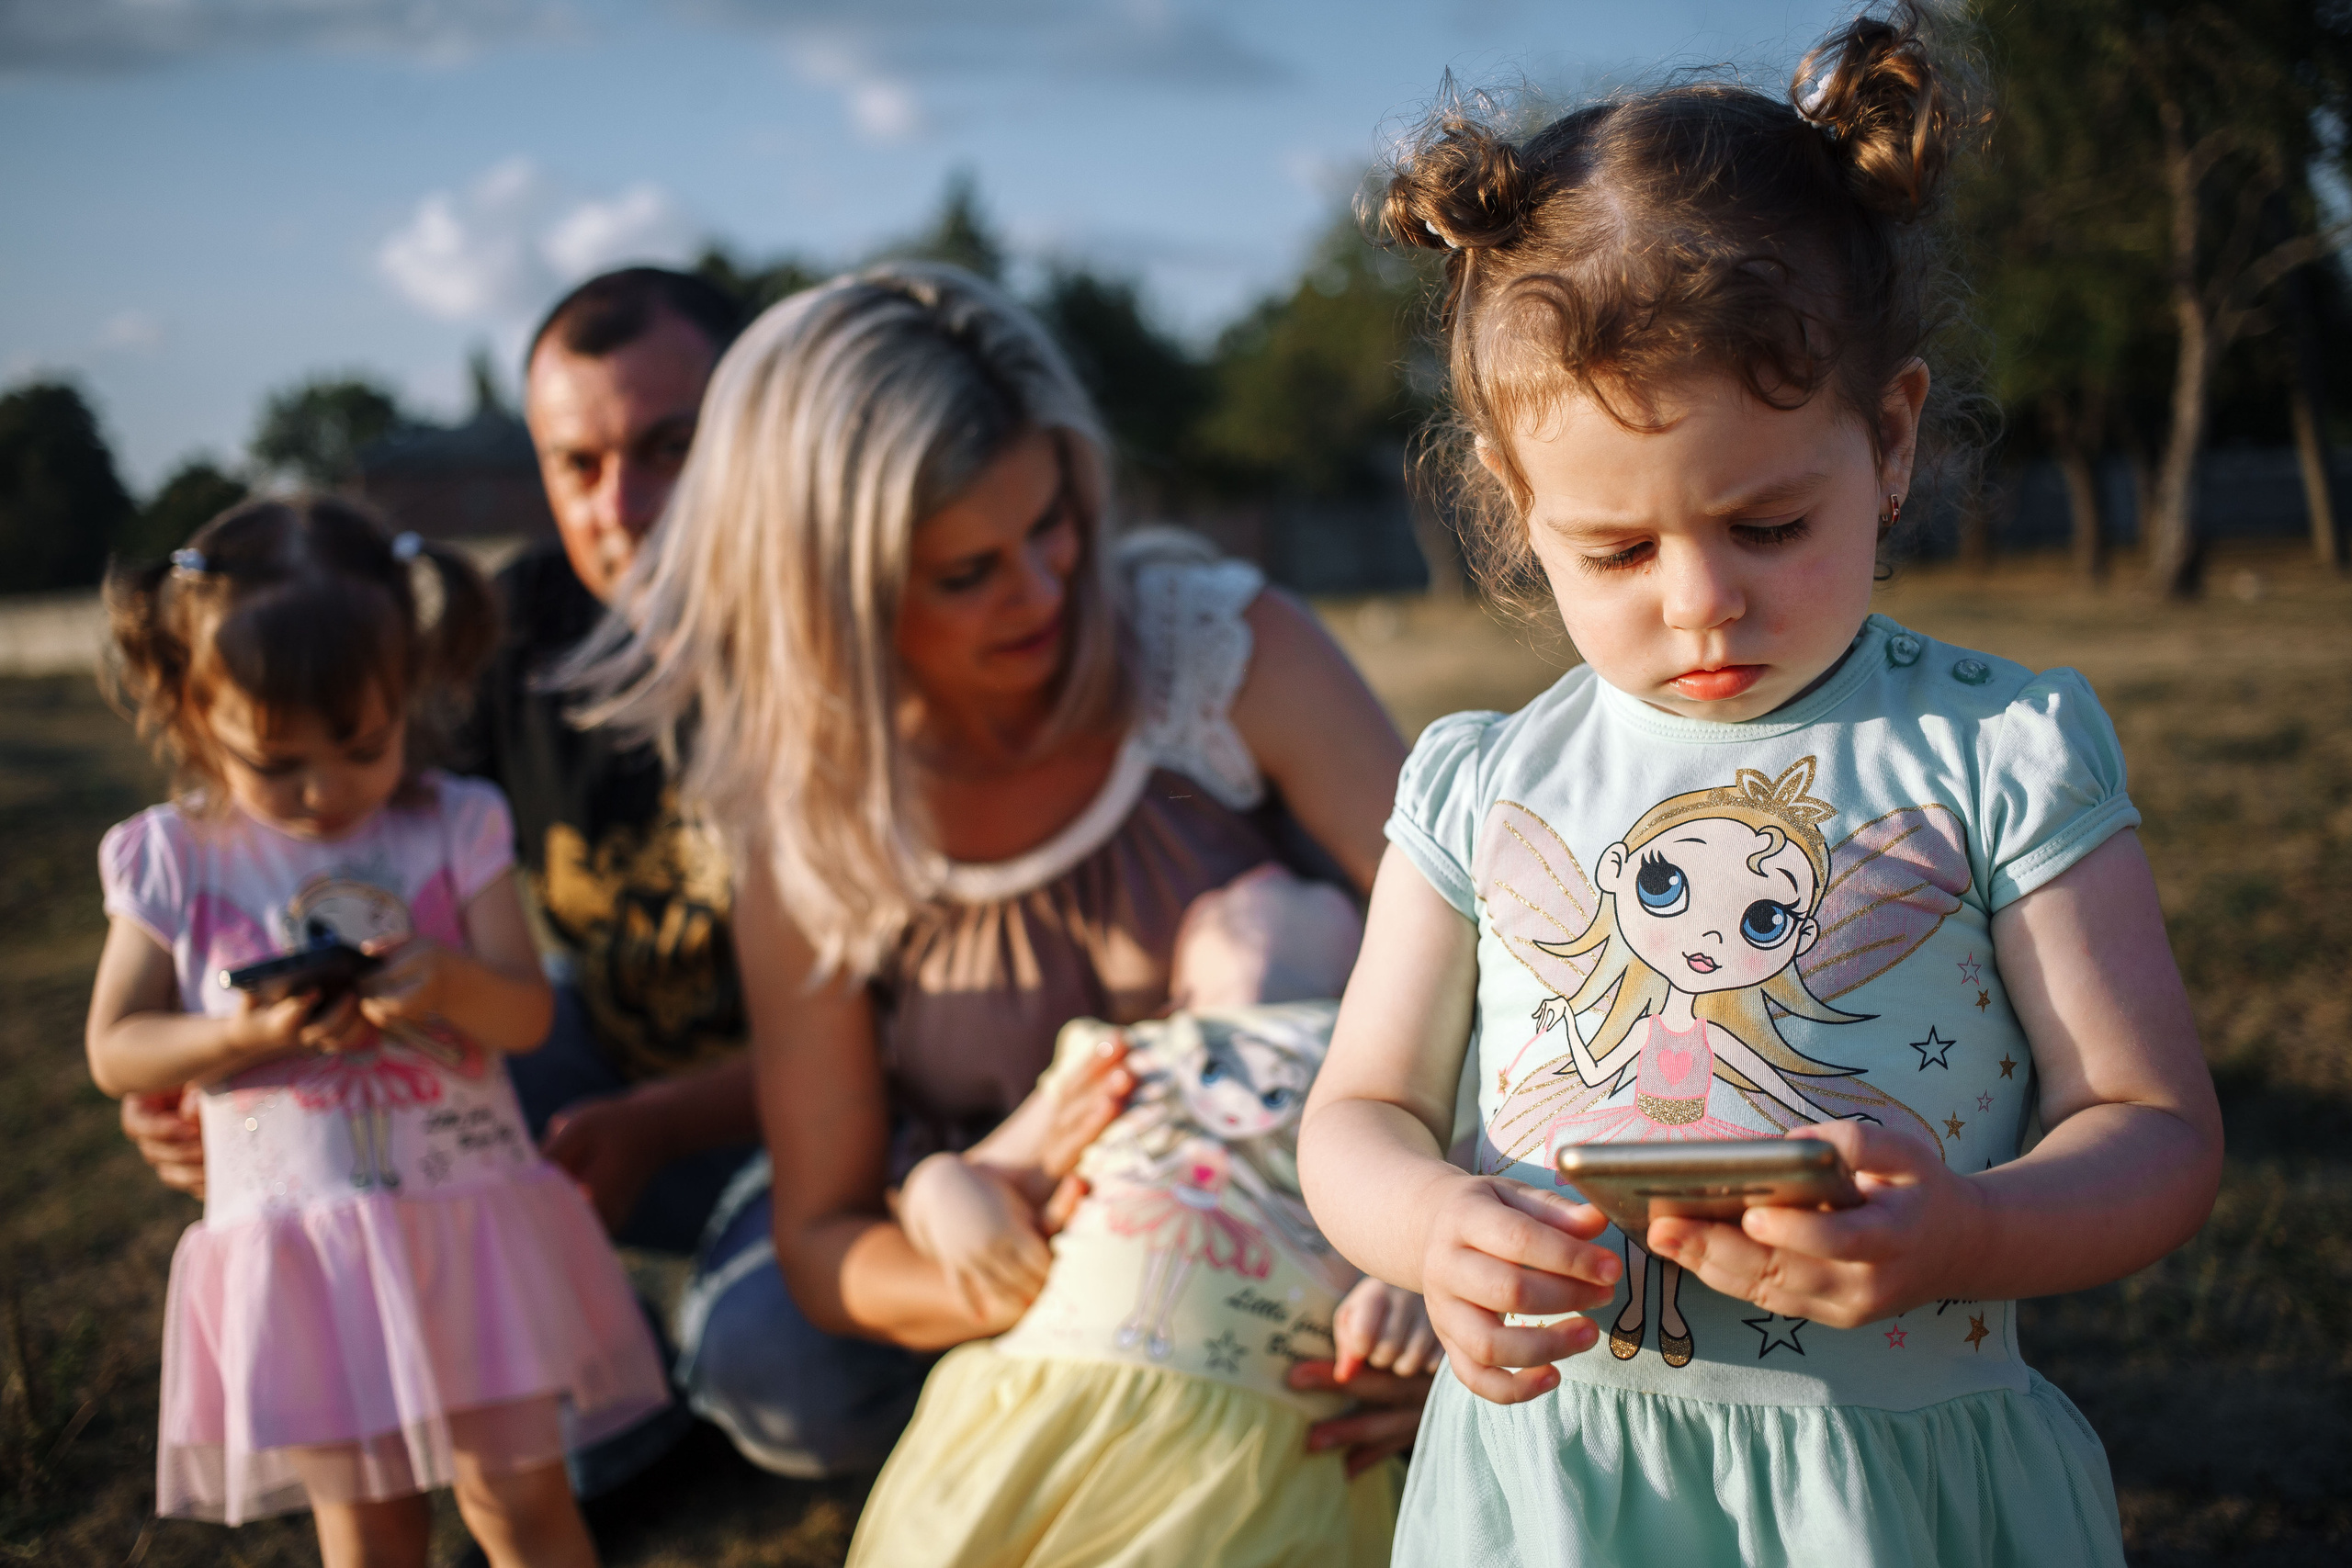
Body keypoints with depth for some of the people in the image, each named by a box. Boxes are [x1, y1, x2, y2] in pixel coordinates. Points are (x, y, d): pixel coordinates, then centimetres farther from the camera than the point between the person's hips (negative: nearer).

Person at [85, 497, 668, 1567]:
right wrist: (247, 1034, -18)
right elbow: (115, 1051, 1)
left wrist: (447, 982, -26)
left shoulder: (455, 828, -2)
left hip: (469, 1226, 0)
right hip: (298, 1253, 0)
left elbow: (527, 1012, -3)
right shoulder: (174, 861, -2)